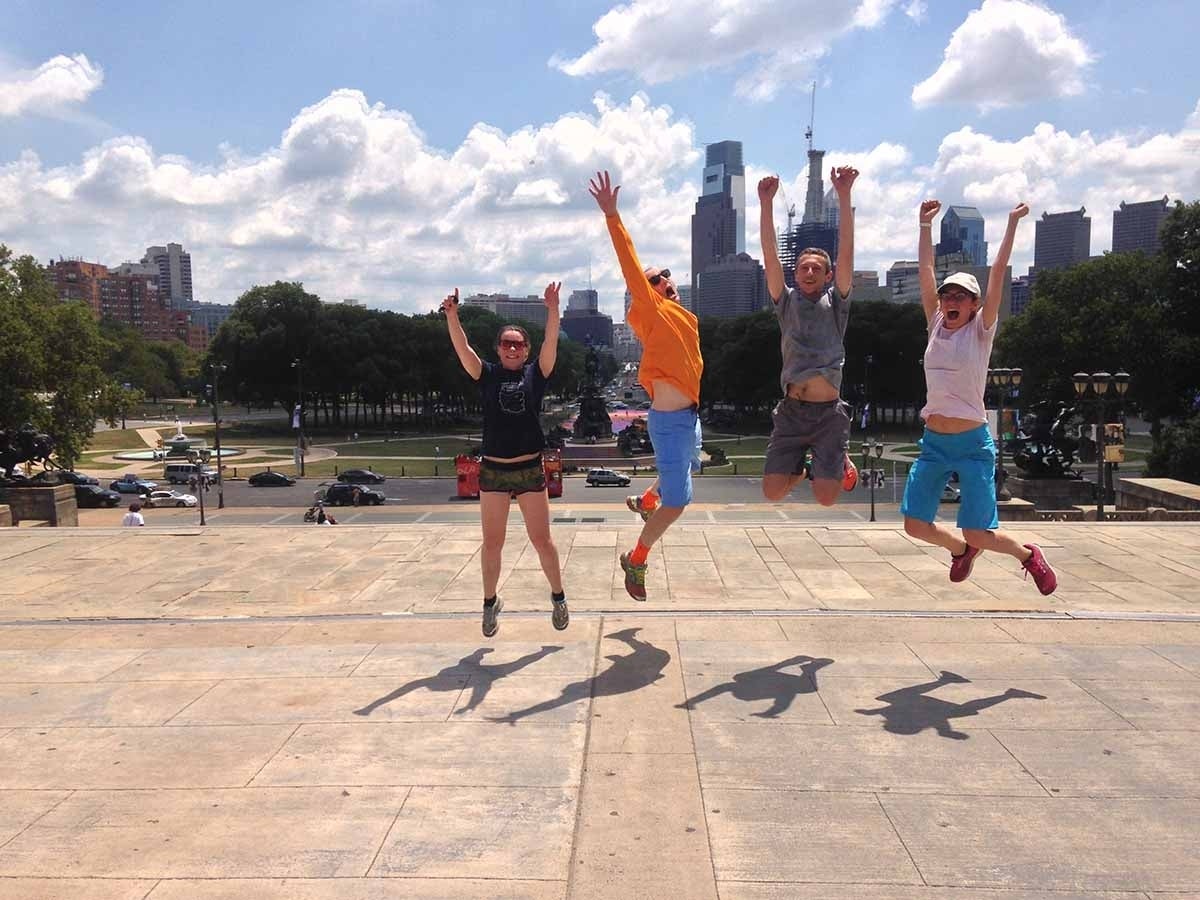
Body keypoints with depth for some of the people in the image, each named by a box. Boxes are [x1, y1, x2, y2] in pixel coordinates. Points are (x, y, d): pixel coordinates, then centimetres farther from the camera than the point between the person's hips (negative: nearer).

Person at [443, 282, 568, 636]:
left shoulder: (535, 374, 2)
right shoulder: (488, 375, 2)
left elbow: (551, 344, -13)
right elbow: (462, 348, -12)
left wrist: (552, 309, -29)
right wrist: (451, 315, -28)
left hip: (530, 469, -1)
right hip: (493, 470, 1)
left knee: (542, 540, 8)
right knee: (492, 543, 9)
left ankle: (558, 597, 26)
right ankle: (490, 602, 26)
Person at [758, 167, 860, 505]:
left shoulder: (836, 302, 8)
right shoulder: (786, 302, 11)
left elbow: (846, 251, -3)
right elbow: (770, 255, 2)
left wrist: (844, 195, -9)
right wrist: (766, 202, -6)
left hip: (829, 412, -1)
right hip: (791, 411, 2)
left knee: (826, 498, -7)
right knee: (772, 491, -6)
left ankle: (841, 460, 27)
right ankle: (802, 467, 28)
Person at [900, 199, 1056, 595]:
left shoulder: (981, 330, -2)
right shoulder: (936, 326, 7)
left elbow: (998, 273, -8)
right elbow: (925, 272, 6)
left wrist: (1013, 223, -7)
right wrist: (926, 224, 5)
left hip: (972, 444, -4)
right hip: (933, 442, 4)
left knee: (978, 535, -4)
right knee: (916, 524, 2)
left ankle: (1028, 554, 28)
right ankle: (959, 549, 34)